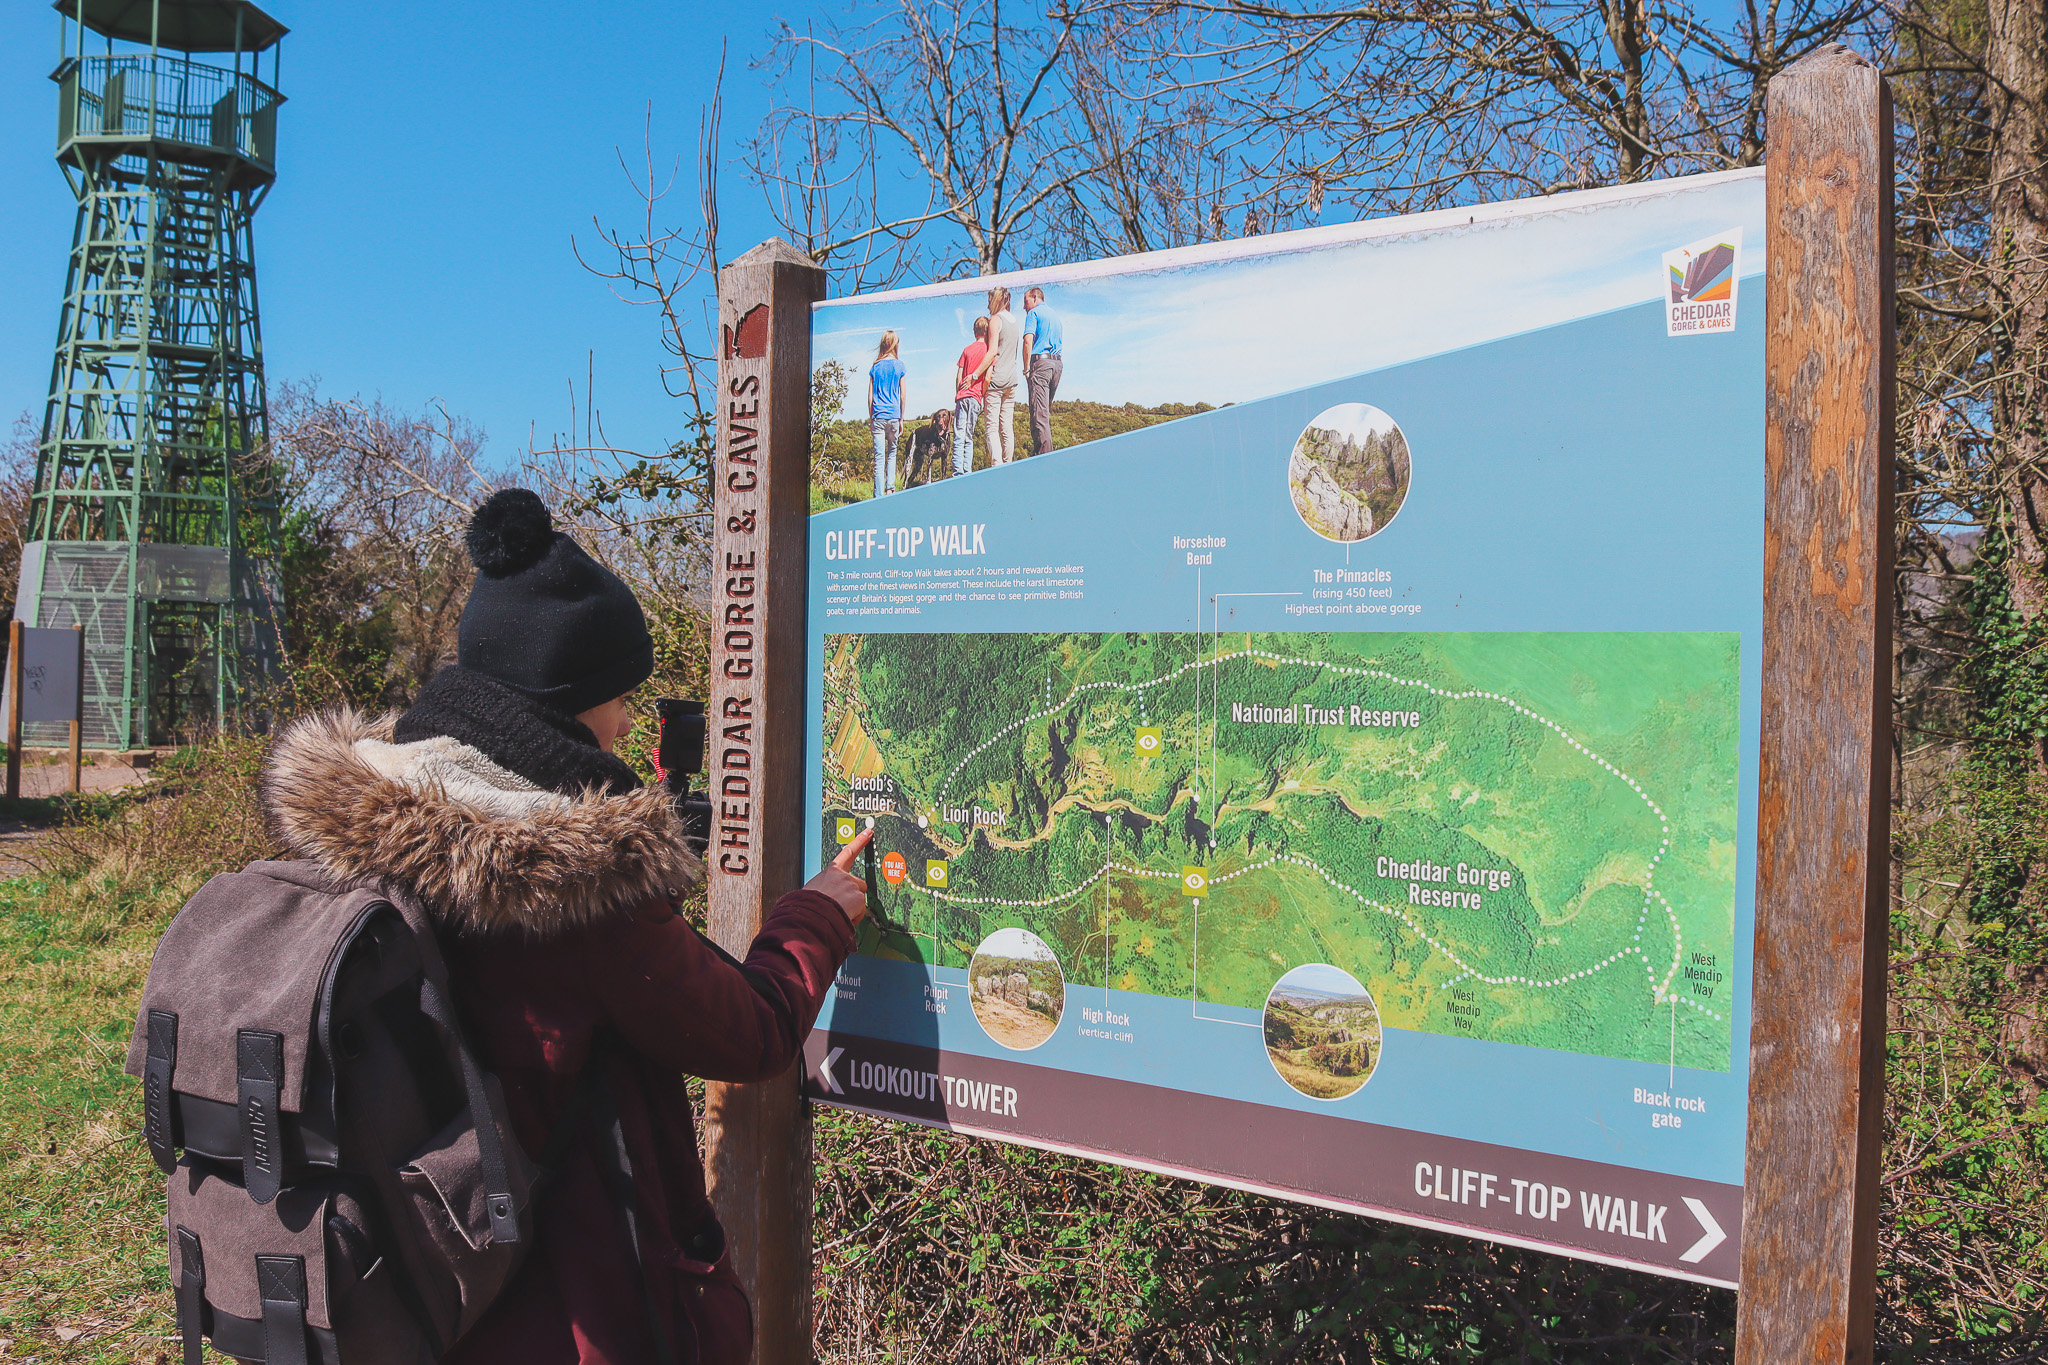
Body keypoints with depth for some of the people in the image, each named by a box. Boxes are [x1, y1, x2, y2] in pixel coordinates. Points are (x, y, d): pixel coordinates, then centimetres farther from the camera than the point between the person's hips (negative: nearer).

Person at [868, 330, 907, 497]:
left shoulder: (875, 367, 5)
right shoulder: (899, 365, 2)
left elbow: (870, 396, 5)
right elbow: (902, 396, 2)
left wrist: (871, 420, 12)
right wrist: (901, 419, 10)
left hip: (878, 416, 0)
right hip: (894, 415, 0)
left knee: (879, 457, -2)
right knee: (892, 452, 16)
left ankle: (879, 496, -5)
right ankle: (890, 486, 4)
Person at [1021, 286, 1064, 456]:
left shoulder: (1034, 313, 1)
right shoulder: (1055, 315, 24)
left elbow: (1028, 341, -11)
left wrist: (1026, 369, -10)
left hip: (1040, 361, -8)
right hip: (1057, 363, 8)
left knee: (1039, 412, -12)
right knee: (1046, 411, 13)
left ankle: (1043, 454, -19)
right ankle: (1047, 448, 12)